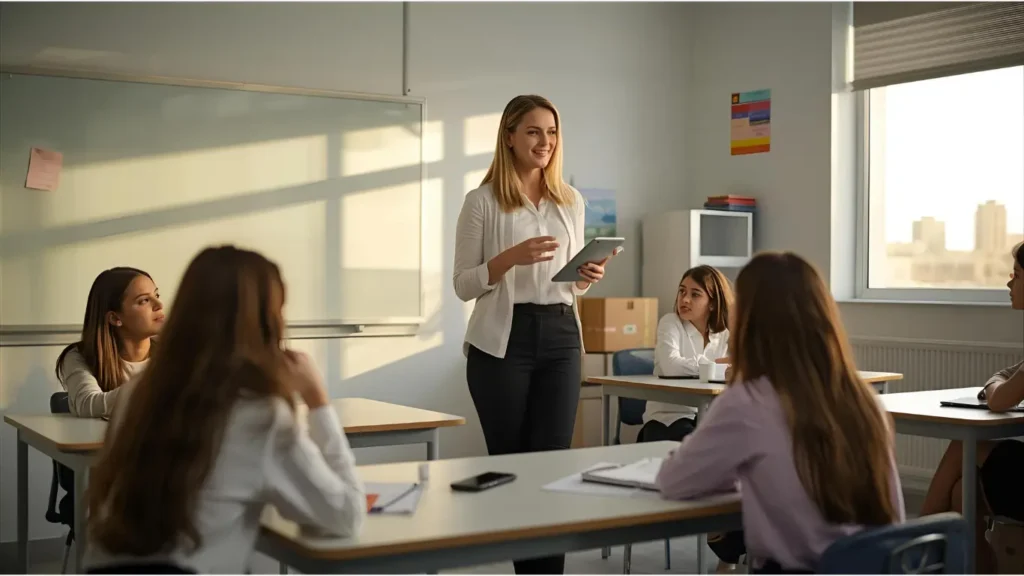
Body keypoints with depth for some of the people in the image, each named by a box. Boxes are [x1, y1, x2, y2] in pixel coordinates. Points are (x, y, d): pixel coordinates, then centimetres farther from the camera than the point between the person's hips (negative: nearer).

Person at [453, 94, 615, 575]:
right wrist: (511, 257, -20)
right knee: (510, 463, 3)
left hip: (560, 338, 4)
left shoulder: (571, 201, 11)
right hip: (502, 341, -3)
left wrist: (589, 277, -5)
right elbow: (463, 285, -4)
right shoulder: (482, 201, -3)